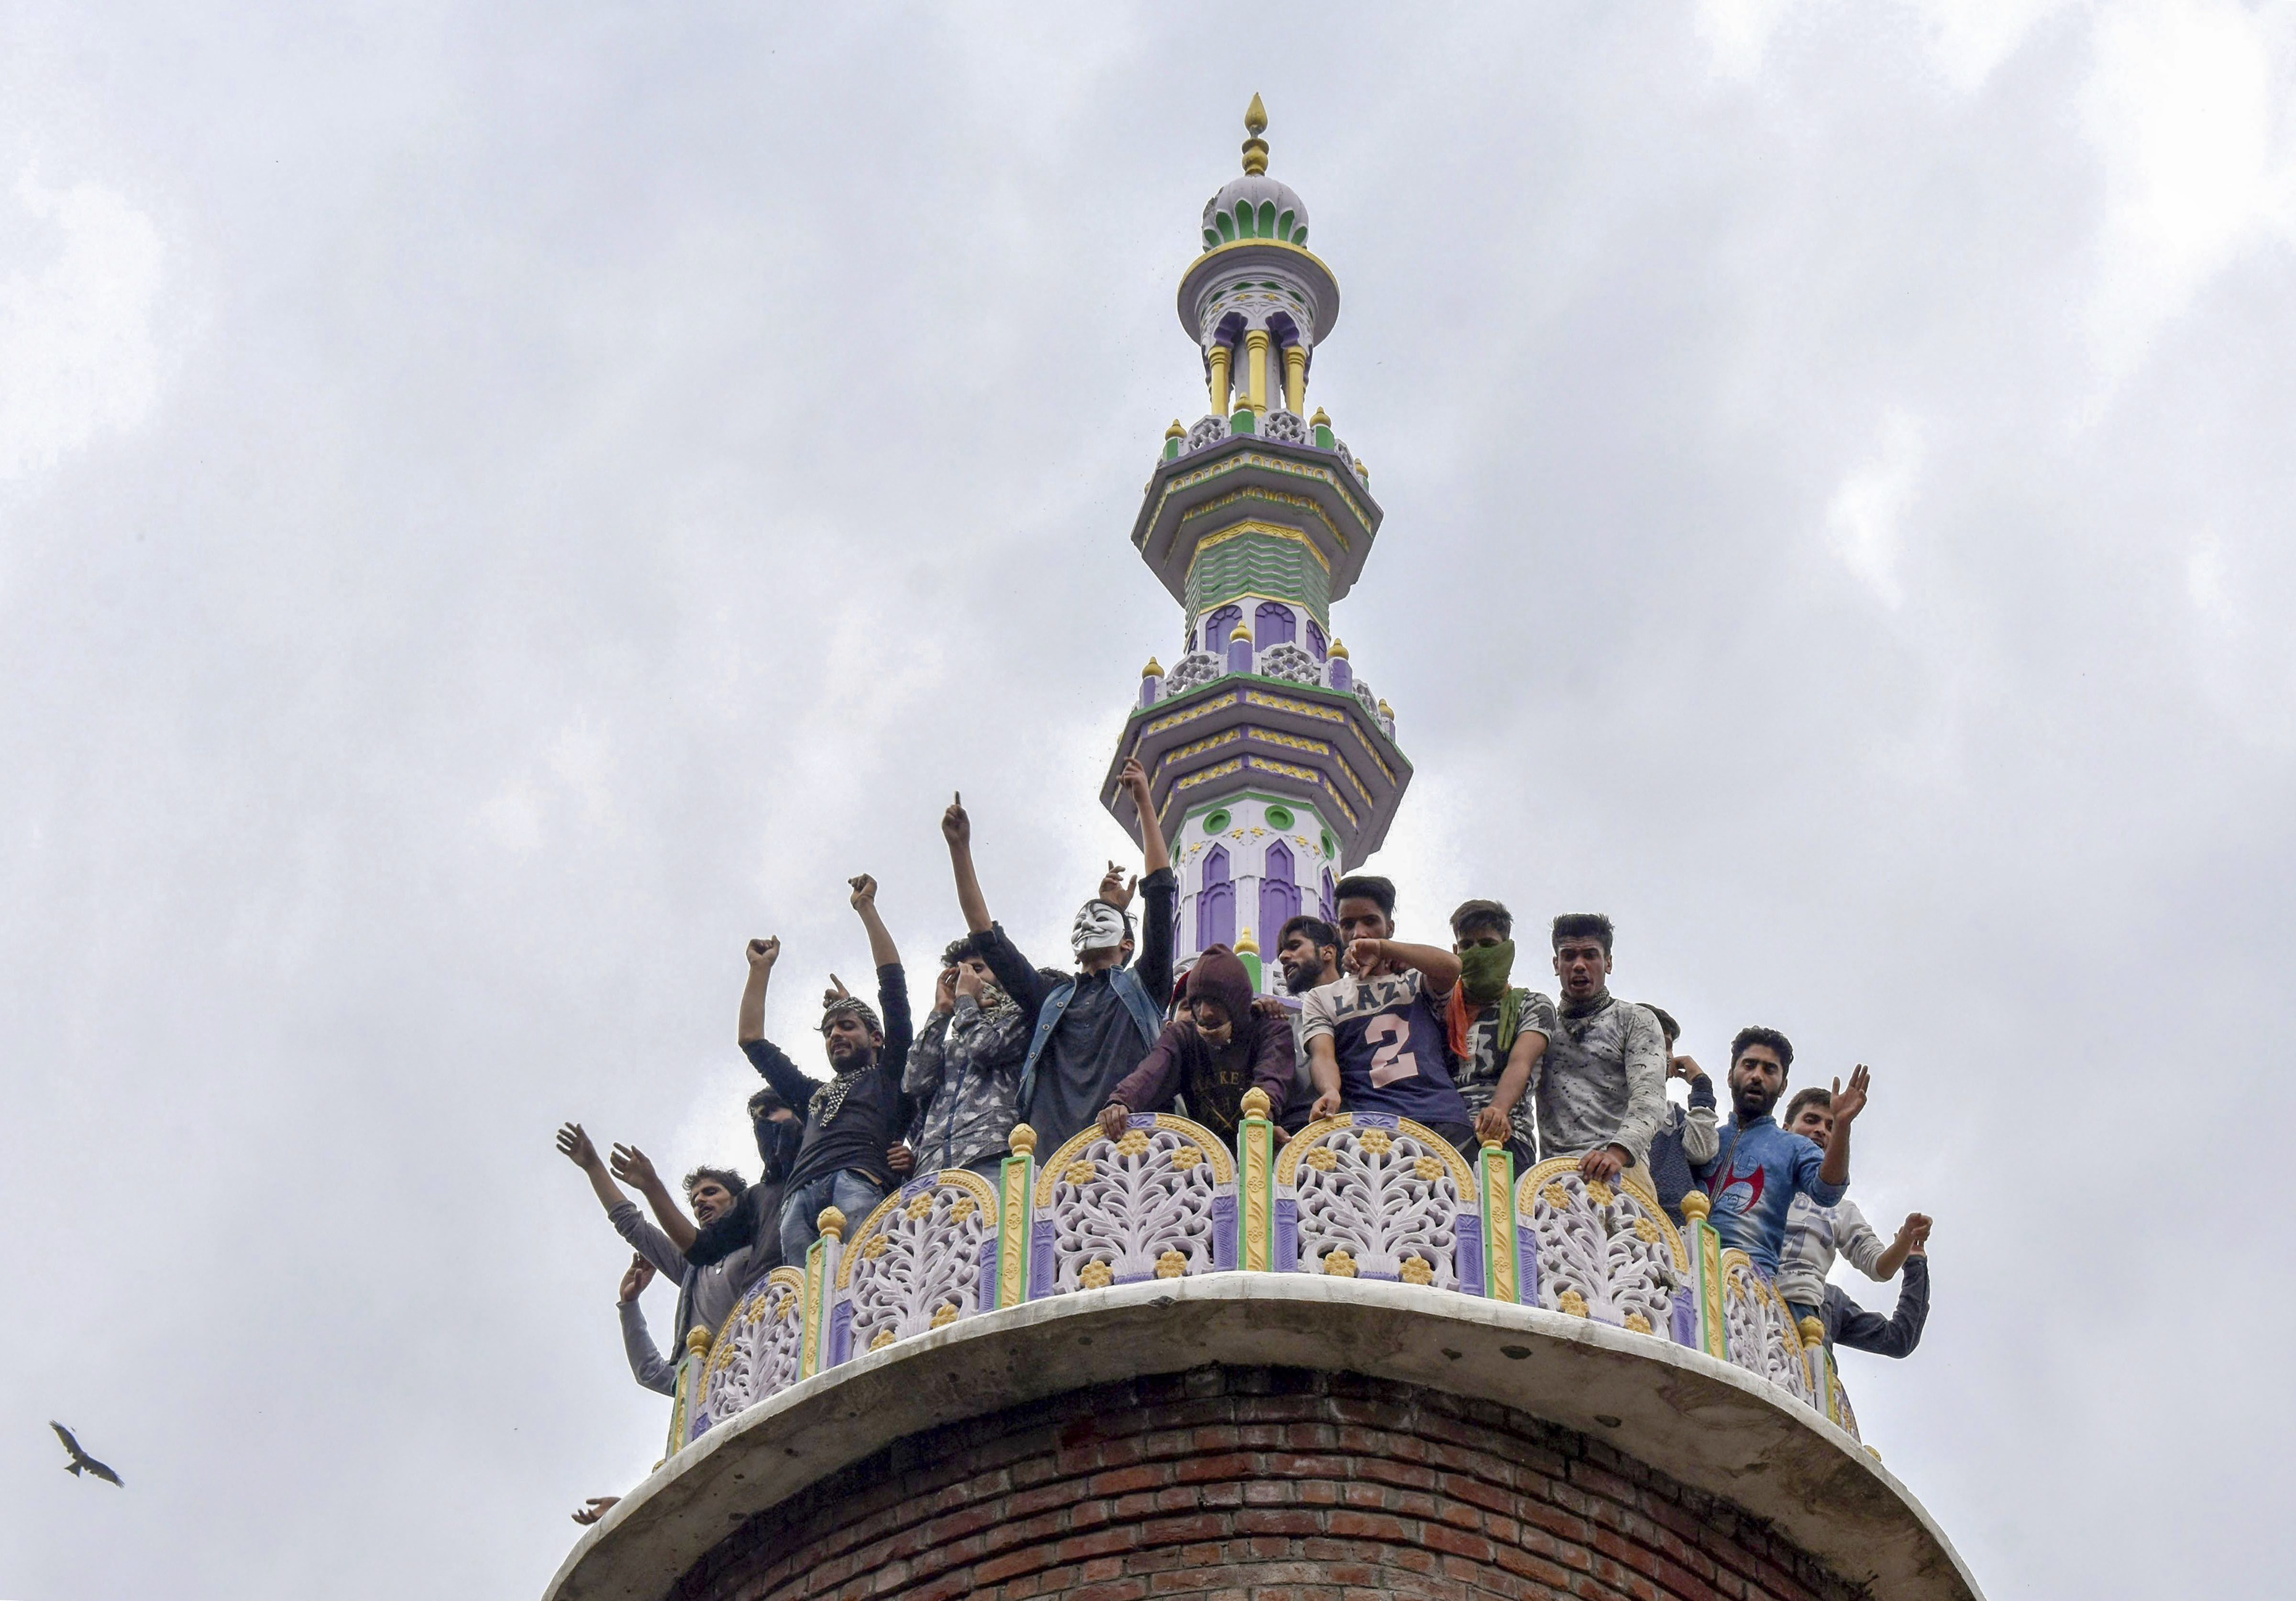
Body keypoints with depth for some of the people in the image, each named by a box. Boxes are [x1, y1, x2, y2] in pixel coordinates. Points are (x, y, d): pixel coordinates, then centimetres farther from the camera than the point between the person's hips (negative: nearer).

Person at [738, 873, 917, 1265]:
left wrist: (867, 909, 28)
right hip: (800, 1198, 4)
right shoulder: (815, 1095, 42)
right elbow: (752, 1041, 48)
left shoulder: (888, 1077, 29)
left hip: (858, 1183, -4)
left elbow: (894, 987, 25)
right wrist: (761, 969, 50)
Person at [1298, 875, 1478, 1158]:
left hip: (1440, 1119, 0)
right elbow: (1323, 1055, 4)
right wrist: (1330, 1092, -19)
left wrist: (1382, 946, -1)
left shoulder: (1418, 982, 24)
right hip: (1368, 1126, 0)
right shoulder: (1322, 998, 24)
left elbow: (1451, 968, -1)